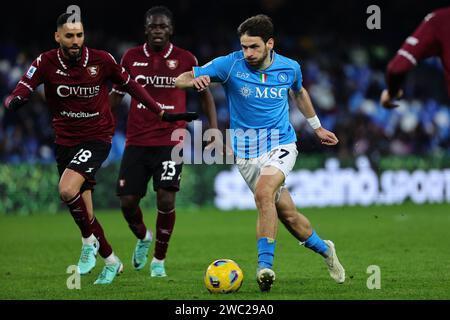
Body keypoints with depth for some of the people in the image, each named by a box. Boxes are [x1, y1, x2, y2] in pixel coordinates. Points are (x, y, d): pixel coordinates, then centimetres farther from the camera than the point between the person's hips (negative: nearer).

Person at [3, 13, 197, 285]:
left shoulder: (102, 60, -10)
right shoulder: (46, 63, -8)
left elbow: (130, 85, 4)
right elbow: (20, 94, -17)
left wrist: (162, 114, 5)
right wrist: (14, 101, -42)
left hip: (97, 137, -3)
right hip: (65, 139, 3)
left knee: (68, 190, -27)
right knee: (85, 213, 8)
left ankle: (89, 241, -2)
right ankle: (111, 261, 26)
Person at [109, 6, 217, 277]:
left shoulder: (185, 59, 1)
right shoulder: (131, 57, 5)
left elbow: (205, 92, 11)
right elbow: (116, 95, 14)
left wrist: (213, 128, 2)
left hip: (170, 142, -2)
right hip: (137, 141, 2)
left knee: (166, 200, -14)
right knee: (128, 201, -2)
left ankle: (159, 260, 6)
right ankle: (143, 237, 32)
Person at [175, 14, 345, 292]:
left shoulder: (290, 68, -2)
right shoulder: (230, 65, -10)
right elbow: (180, 80, -12)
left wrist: (317, 127, 31)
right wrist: (195, 80, -35)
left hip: (281, 144, -1)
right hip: (247, 152, 1)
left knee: (264, 192, -31)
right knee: (288, 215, 5)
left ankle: (265, 266, -30)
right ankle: (324, 249, 33)